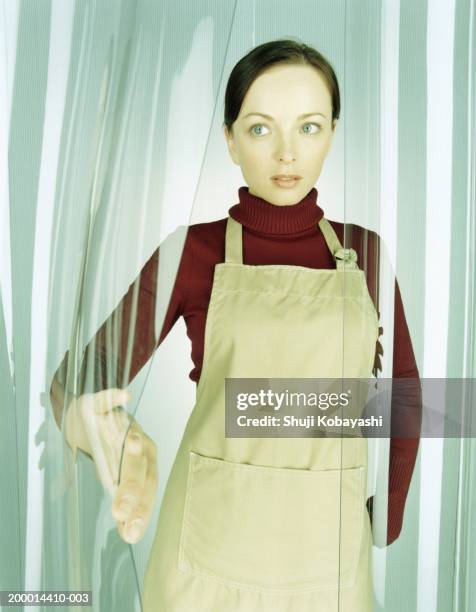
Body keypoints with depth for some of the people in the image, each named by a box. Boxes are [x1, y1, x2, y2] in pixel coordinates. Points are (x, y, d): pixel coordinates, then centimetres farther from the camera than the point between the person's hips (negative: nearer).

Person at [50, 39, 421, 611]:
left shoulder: (362, 249, -1)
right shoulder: (193, 250, -8)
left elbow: (403, 393, 7)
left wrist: (389, 522, 6)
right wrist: (104, 431, -30)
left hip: (330, 546, 2)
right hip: (214, 538, -1)